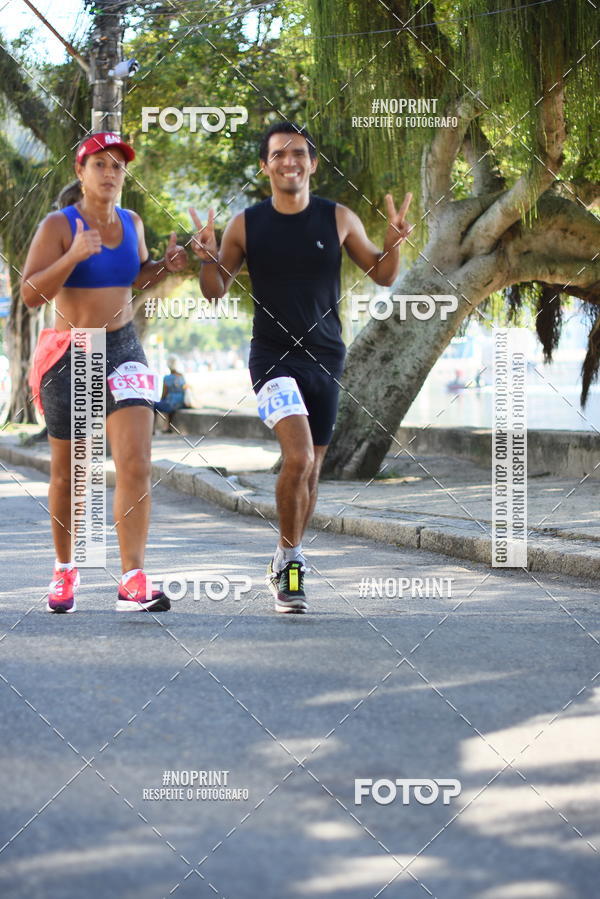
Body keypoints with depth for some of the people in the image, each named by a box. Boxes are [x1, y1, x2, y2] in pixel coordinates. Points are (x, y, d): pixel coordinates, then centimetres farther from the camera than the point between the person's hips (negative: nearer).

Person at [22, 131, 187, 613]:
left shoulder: (131, 223, 6)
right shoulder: (58, 225, -9)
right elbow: (31, 293, -15)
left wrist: (165, 266, 4)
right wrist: (74, 255, -27)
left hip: (124, 349, 3)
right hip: (68, 355, -3)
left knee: (136, 464, -14)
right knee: (67, 473, 9)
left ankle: (133, 581, -18)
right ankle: (65, 569, 31)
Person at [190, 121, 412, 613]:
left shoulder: (339, 219, 1)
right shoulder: (247, 224, -1)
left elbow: (382, 276, 10)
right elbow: (216, 291, 6)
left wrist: (394, 243, -11)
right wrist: (207, 256, -14)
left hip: (326, 357, 3)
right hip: (273, 355, -3)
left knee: (312, 465, 9)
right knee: (298, 457, -21)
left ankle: (288, 560, 28)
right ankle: (290, 559, -4)